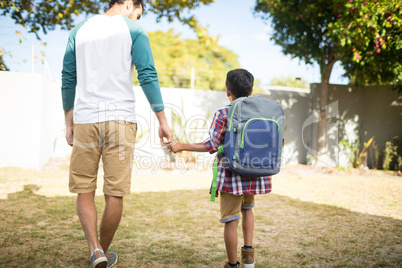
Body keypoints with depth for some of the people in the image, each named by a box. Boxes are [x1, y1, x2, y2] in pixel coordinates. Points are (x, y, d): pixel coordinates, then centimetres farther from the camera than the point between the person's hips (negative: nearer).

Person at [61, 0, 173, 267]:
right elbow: (148, 77, -4)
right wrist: (163, 121, -2)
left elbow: (68, 79, 13)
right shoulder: (134, 30, 4)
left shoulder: (80, 29, 14)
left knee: (84, 190, 10)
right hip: (120, 120, -2)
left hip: (85, 120, 3)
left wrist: (69, 122, 19)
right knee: (115, 193, 6)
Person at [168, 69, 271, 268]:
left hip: (232, 176, -5)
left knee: (231, 221, 5)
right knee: (247, 209, 29)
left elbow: (211, 146, -11)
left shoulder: (223, 115, -9)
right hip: (255, 175, 5)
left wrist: (182, 146, -2)